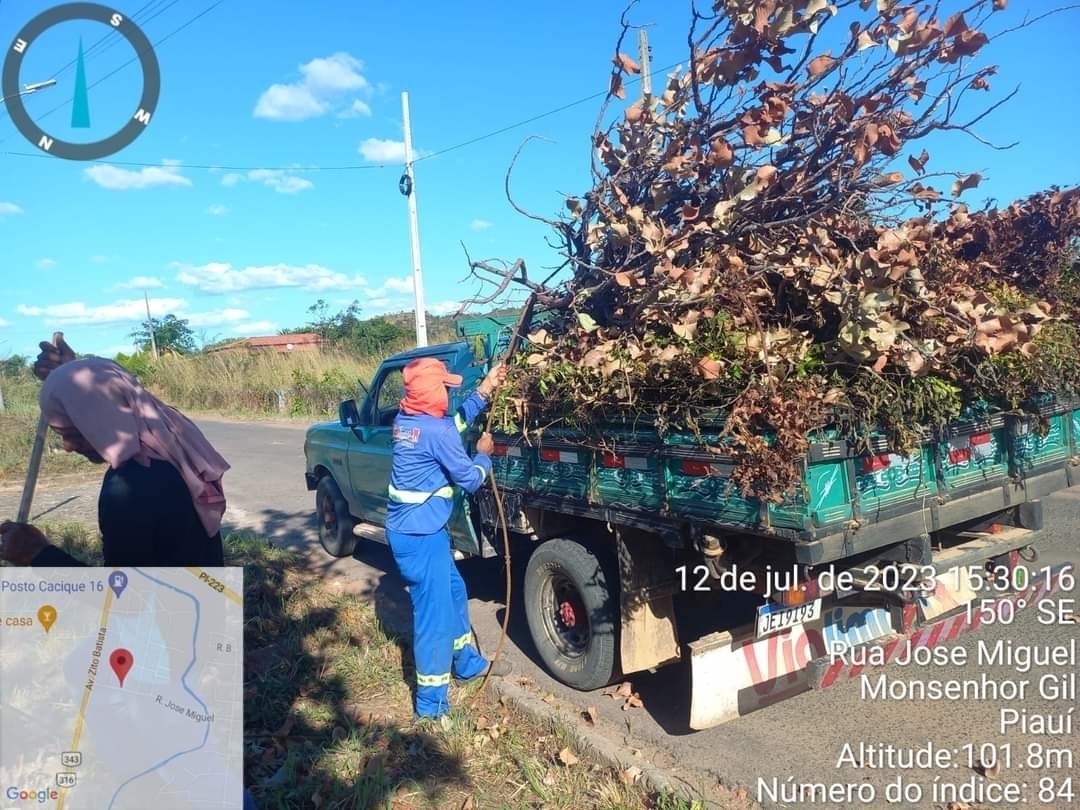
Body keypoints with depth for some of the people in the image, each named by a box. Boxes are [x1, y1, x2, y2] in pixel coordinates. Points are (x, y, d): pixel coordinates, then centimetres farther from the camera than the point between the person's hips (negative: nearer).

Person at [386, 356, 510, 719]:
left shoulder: (406, 419, 6)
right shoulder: (437, 432, -21)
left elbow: (456, 422, 21)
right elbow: (470, 479, -11)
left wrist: (485, 389, 17)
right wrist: (484, 454, 9)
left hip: (407, 526, 10)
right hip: (421, 533, -10)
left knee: (453, 592, 24)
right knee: (434, 613, -2)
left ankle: (468, 663, 42)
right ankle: (431, 707, 8)